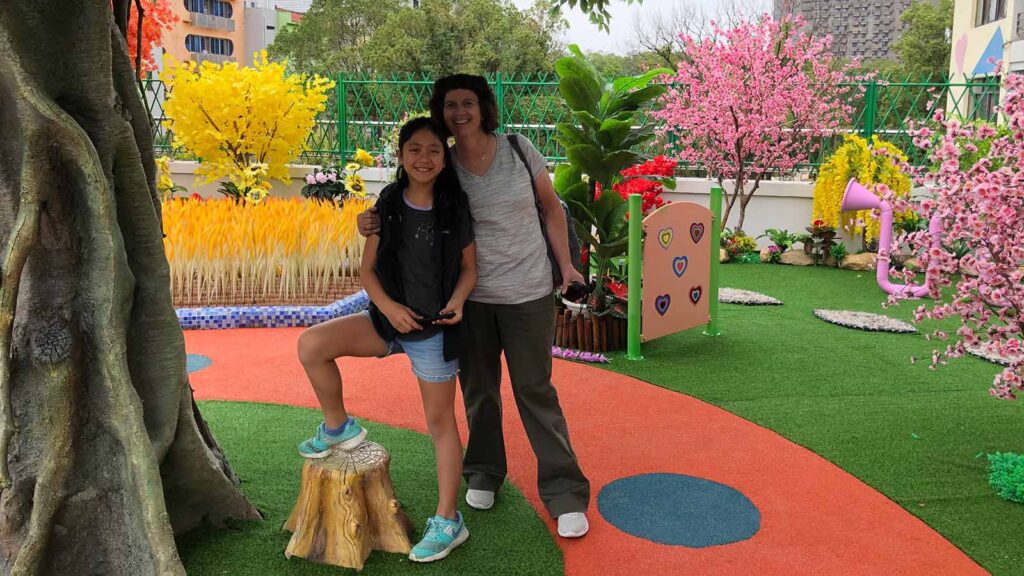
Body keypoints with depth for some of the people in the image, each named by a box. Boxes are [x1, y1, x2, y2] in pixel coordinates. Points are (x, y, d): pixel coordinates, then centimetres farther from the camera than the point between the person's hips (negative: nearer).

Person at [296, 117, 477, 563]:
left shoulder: (455, 208, -5)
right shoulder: (388, 204, 1)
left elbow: (469, 268, 2)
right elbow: (368, 268, 1)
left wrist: (456, 302, -19)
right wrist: (388, 306, -16)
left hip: (435, 327, -3)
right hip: (389, 318, 3)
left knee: (440, 421, 4)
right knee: (311, 345, -14)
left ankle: (448, 521, 16)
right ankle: (339, 427, 10)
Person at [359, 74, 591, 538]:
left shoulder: (518, 149, -3)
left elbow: (551, 207, 5)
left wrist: (565, 264, -2)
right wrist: (372, 223, -17)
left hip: (528, 292, -2)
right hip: (472, 294, 2)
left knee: (534, 390, 1)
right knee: (478, 387, 15)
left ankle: (564, 492, 12)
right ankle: (485, 472, 37)